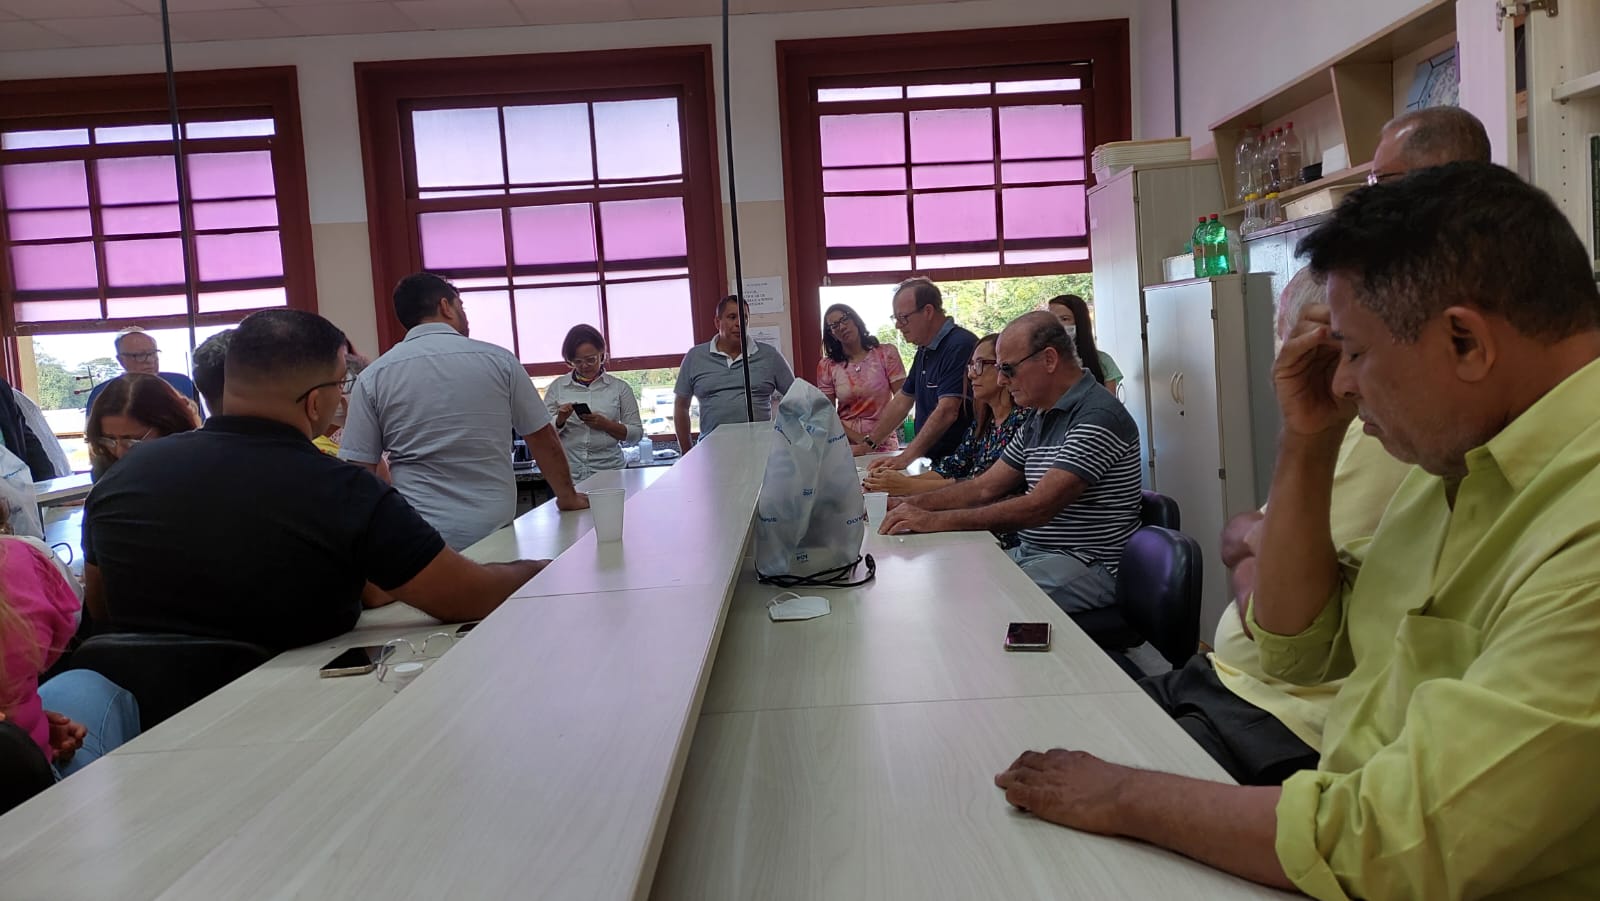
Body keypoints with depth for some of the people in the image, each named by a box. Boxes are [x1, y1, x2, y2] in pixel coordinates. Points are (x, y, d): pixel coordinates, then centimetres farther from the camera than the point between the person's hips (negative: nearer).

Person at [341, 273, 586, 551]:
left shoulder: (373, 376, 1)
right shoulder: (499, 360, 1)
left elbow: (360, 468, -1)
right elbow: (544, 439, 6)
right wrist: (568, 497, 18)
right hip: (495, 527, 0)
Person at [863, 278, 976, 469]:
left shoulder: (959, 346, -15)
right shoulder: (924, 351, 15)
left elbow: (947, 412, -22)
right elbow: (902, 402, 22)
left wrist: (906, 457, -25)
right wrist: (869, 444, 17)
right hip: (931, 461, 8)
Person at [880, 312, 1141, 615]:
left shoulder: (1098, 416, -17)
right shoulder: (1038, 421, 14)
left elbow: (1039, 507, -24)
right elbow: (984, 488, 15)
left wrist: (937, 521, -25)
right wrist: (913, 505, 0)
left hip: (1089, 565, -9)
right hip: (1029, 553, 9)